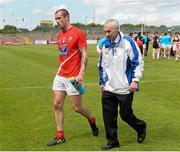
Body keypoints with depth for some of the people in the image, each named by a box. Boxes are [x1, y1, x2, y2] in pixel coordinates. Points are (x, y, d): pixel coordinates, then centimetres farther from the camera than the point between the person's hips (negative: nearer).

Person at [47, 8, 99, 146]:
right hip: (60, 76, 7)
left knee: (77, 107, 1)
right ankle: (60, 136, 14)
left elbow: (84, 55, -13)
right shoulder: (59, 36, 12)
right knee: (57, 105, 3)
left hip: (73, 77, -7)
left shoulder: (78, 33, -9)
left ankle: (92, 120, 32)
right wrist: (60, 70, 18)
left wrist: (81, 74, -21)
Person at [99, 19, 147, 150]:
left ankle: (141, 127, 33)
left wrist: (135, 80, -15)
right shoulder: (105, 45, 7)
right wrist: (102, 82, 17)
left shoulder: (128, 42, -10)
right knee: (108, 115, 4)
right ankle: (112, 141, 19)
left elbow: (138, 62, -9)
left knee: (125, 114, 3)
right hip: (108, 89, 5)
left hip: (125, 88, -5)